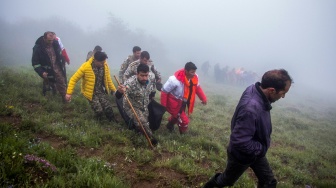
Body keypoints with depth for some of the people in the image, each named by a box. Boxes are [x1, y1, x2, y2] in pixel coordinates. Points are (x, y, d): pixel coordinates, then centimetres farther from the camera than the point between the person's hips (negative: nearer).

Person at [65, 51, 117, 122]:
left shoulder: (105, 66, -7)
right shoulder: (86, 66, -20)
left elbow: (108, 79, 7)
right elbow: (73, 79, -13)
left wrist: (114, 90, 2)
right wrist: (69, 93, -17)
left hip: (102, 91, 3)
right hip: (91, 93, -3)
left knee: (108, 108, -14)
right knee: (99, 111, -16)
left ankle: (112, 121, 12)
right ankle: (99, 121, 17)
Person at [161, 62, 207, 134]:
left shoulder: (194, 78, -16)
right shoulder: (175, 79, -35)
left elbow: (197, 87, 5)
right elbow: (164, 91, -25)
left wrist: (203, 98, -5)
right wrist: (163, 106, -20)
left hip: (182, 102, 8)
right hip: (174, 103, -7)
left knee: (178, 116, 30)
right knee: (184, 120, -7)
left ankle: (170, 125, 62)